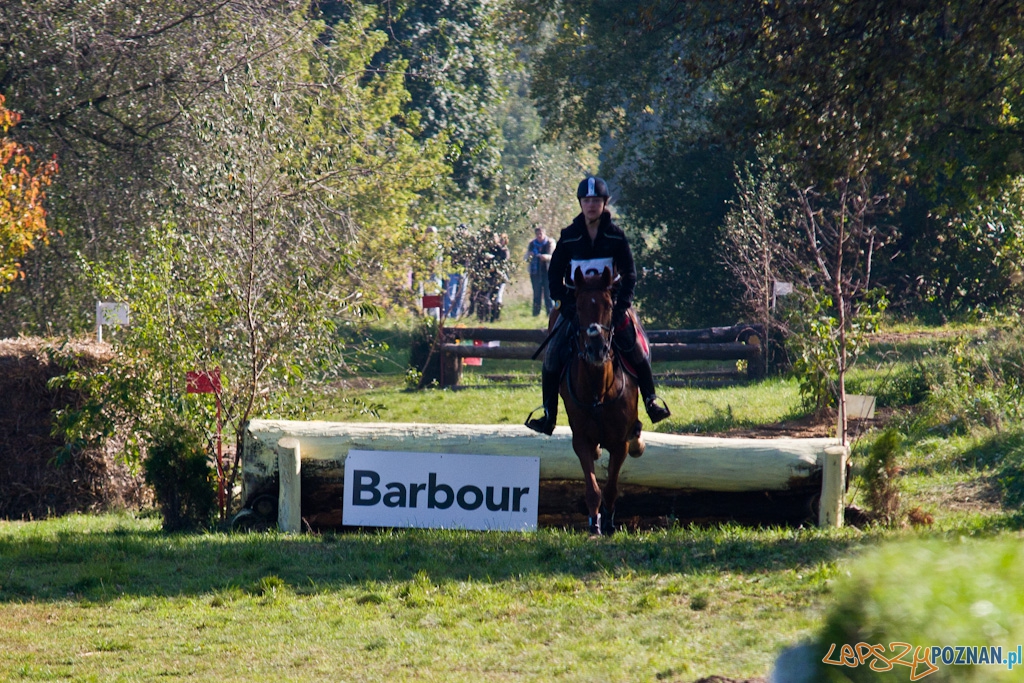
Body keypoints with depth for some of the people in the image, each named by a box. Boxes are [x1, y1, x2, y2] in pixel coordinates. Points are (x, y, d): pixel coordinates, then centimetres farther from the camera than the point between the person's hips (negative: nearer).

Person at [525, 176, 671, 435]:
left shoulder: (616, 237, -4)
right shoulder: (569, 237, -2)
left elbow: (630, 275, -2)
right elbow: (554, 275, 4)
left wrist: (621, 306, -14)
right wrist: (564, 304, -10)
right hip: (576, 305, 1)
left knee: (637, 351, -11)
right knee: (553, 357, -8)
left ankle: (651, 401, 5)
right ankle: (548, 415, 2)